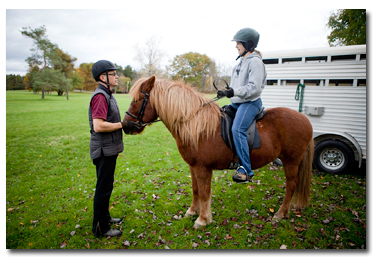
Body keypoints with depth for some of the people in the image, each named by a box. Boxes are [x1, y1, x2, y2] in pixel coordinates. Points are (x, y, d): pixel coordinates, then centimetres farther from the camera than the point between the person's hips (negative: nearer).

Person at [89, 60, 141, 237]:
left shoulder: (107, 95, 13)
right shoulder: (100, 96, -19)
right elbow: (98, 126, -28)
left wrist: (125, 125, 10)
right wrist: (123, 125, -22)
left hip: (109, 149, 10)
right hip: (104, 151, -10)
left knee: (106, 186, 21)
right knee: (104, 188, 2)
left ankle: (104, 217, 38)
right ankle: (100, 228, 17)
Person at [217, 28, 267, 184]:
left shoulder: (255, 62, -11)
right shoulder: (242, 61, 18)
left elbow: (254, 87, -21)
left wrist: (234, 92, -30)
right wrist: (228, 92, 15)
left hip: (250, 103, -10)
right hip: (237, 102, 10)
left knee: (237, 129, -29)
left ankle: (245, 170, -24)